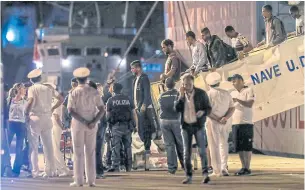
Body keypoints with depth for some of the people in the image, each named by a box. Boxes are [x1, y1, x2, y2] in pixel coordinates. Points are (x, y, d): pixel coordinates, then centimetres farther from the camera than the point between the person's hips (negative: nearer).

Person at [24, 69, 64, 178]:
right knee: (48, 145, 7)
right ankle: (50, 171, 6)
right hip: (47, 118, 4)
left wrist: (26, 113, -11)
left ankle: (34, 171, -3)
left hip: (35, 118, -4)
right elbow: (61, 99, 11)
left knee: (34, 146, 1)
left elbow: (31, 101, -22)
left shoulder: (32, 89, -4)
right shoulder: (48, 89, 10)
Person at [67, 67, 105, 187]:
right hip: (92, 125, 2)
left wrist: (84, 122, -15)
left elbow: (71, 111, -15)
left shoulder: (74, 93, -6)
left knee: (78, 153, 1)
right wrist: (93, 122, -13)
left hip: (77, 124, -2)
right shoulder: (94, 92, 1)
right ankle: (91, 180, 5)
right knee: (90, 152, 8)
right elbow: (102, 109, -5)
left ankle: (79, 180, -1)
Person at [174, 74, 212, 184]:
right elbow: (177, 109, -5)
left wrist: (203, 112, -23)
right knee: (186, 152, 4)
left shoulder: (201, 93, -5)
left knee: (202, 150, -12)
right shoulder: (181, 95, 5)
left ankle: (205, 174, -14)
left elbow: (208, 108, -1)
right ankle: (188, 176, 8)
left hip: (198, 125, -3)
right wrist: (181, 96, -15)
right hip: (186, 126, 3)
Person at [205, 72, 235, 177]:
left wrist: (217, 119, -14)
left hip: (212, 122, -4)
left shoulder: (208, 94, -8)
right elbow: (232, 108, -1)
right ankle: (224, 167, 7)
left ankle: (217, 170, 3)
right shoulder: (226, 93, 6)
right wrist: (225, 118, -13)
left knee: (214, 146, 3)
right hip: (226, 122, 4)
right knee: (224, 144, 18)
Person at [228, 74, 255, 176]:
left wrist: (237, 100, -22)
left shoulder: (249, 90, -2)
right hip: (235, 123, 7)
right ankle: (243, 167, 13)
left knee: (247, 147, -4)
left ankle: (247, 168, -2)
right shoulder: (233, 93, 18)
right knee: (239, 148, 7)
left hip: (246, 123, -7)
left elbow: (250, 104, -15)